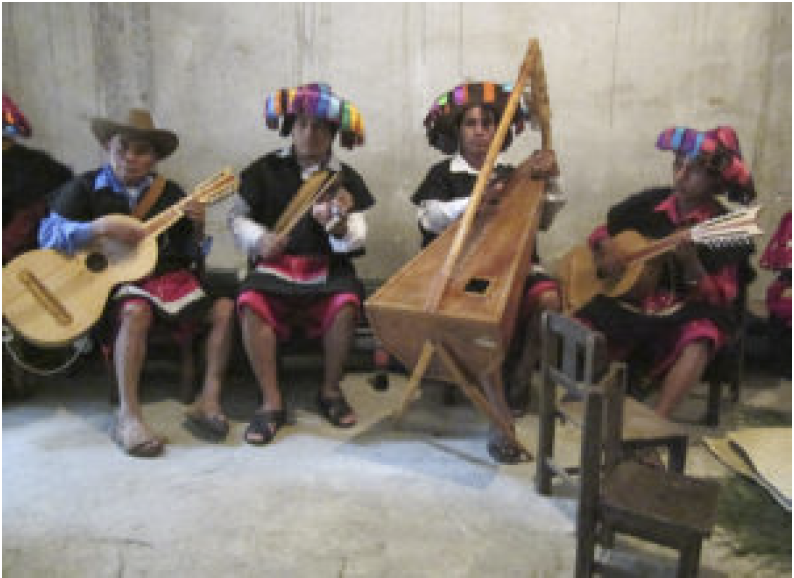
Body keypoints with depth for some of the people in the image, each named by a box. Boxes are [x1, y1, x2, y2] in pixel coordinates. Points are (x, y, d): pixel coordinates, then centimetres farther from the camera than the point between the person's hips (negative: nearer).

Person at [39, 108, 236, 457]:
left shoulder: (170, 193, 11)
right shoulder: (85, 188, 5)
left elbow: (190, 256, 10)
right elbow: (48, 234, -7)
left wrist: (197, 226, -12)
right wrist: (101, 227, -21)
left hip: (171, 276, 4)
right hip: (115, 281, -3)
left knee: (225, 308, -17)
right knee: (136, 312, -37)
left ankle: (209, 399, -12)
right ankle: (128, 416, -32)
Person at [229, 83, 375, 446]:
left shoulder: (347, 179, 9)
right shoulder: (266, 170, 10)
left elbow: (356, 240, 1)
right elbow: (236, 217, 11)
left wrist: (339, 225, -23)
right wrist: (259, 239, -10)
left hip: (326, 267, 0)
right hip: (274, 266, 0)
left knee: (346, 302, -31)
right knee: (251, 302, -31)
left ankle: (330, 391, -8)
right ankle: (272, 402, -19)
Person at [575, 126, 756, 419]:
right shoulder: (650, 202, 5)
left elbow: (719, 300, -11)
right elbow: (601, 231, 18)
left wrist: (691, 263, -28)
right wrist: (605, 247, -6)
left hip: (683, 312, -3)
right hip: (628, 301, 3)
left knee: (697, 345, -36)